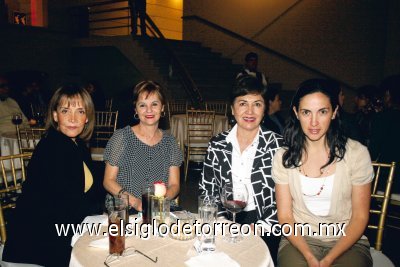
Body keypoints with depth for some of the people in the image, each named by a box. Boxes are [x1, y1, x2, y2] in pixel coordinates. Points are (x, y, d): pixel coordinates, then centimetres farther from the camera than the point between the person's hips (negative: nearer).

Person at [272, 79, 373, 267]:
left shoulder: (356, 153, -7)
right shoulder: (284, 156, -3)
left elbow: (360, 217, -2)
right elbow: (285, 216, -1)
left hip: (347, 241, 0)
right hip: (299, 239, 1)